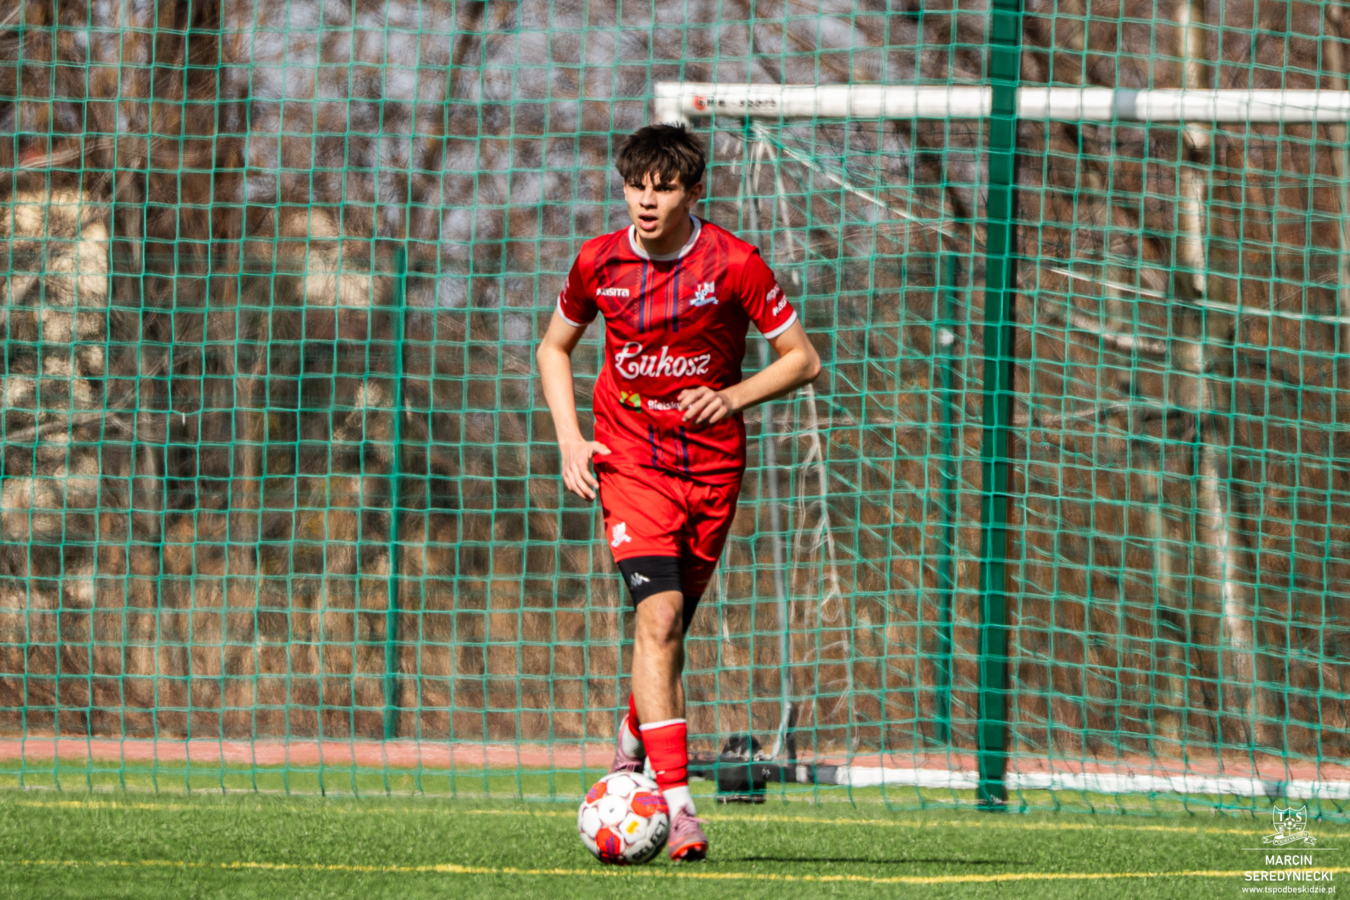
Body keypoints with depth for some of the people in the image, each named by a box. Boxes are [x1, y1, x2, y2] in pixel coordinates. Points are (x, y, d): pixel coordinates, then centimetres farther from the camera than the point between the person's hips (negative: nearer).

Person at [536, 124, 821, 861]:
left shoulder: (732, 264, -9)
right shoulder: (599, 262, -3)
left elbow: (803, 359, -2)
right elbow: (555, 346, 14)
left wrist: (734, 397, -18)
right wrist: (569, 438, 1)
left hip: (711, 462, 1)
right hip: (628, 460, -1)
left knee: (667, 627, 10)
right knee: (659, 614, -18)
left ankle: (632, 748, 42)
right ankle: (674, 800, -24)